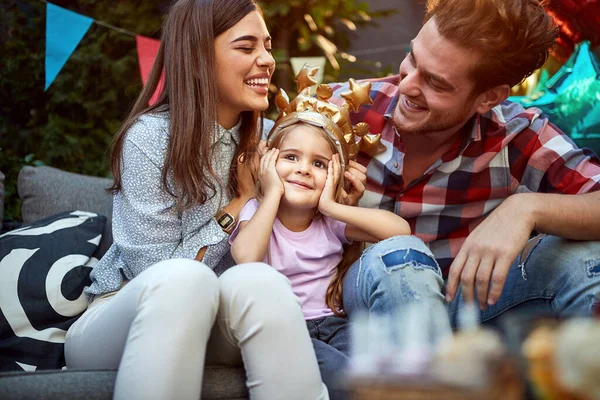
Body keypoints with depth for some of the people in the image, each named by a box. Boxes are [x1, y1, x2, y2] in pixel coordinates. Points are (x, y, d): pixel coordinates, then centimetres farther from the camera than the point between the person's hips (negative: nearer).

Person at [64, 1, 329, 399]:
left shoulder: (264, 141, 4)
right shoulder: (149, 137, -13)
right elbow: (162, 277, -16)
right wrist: (242, 201, -12)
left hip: (207, 326, 4)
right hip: (124, 317, -4)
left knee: (257, 280, -31)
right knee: (183, 280, -37)